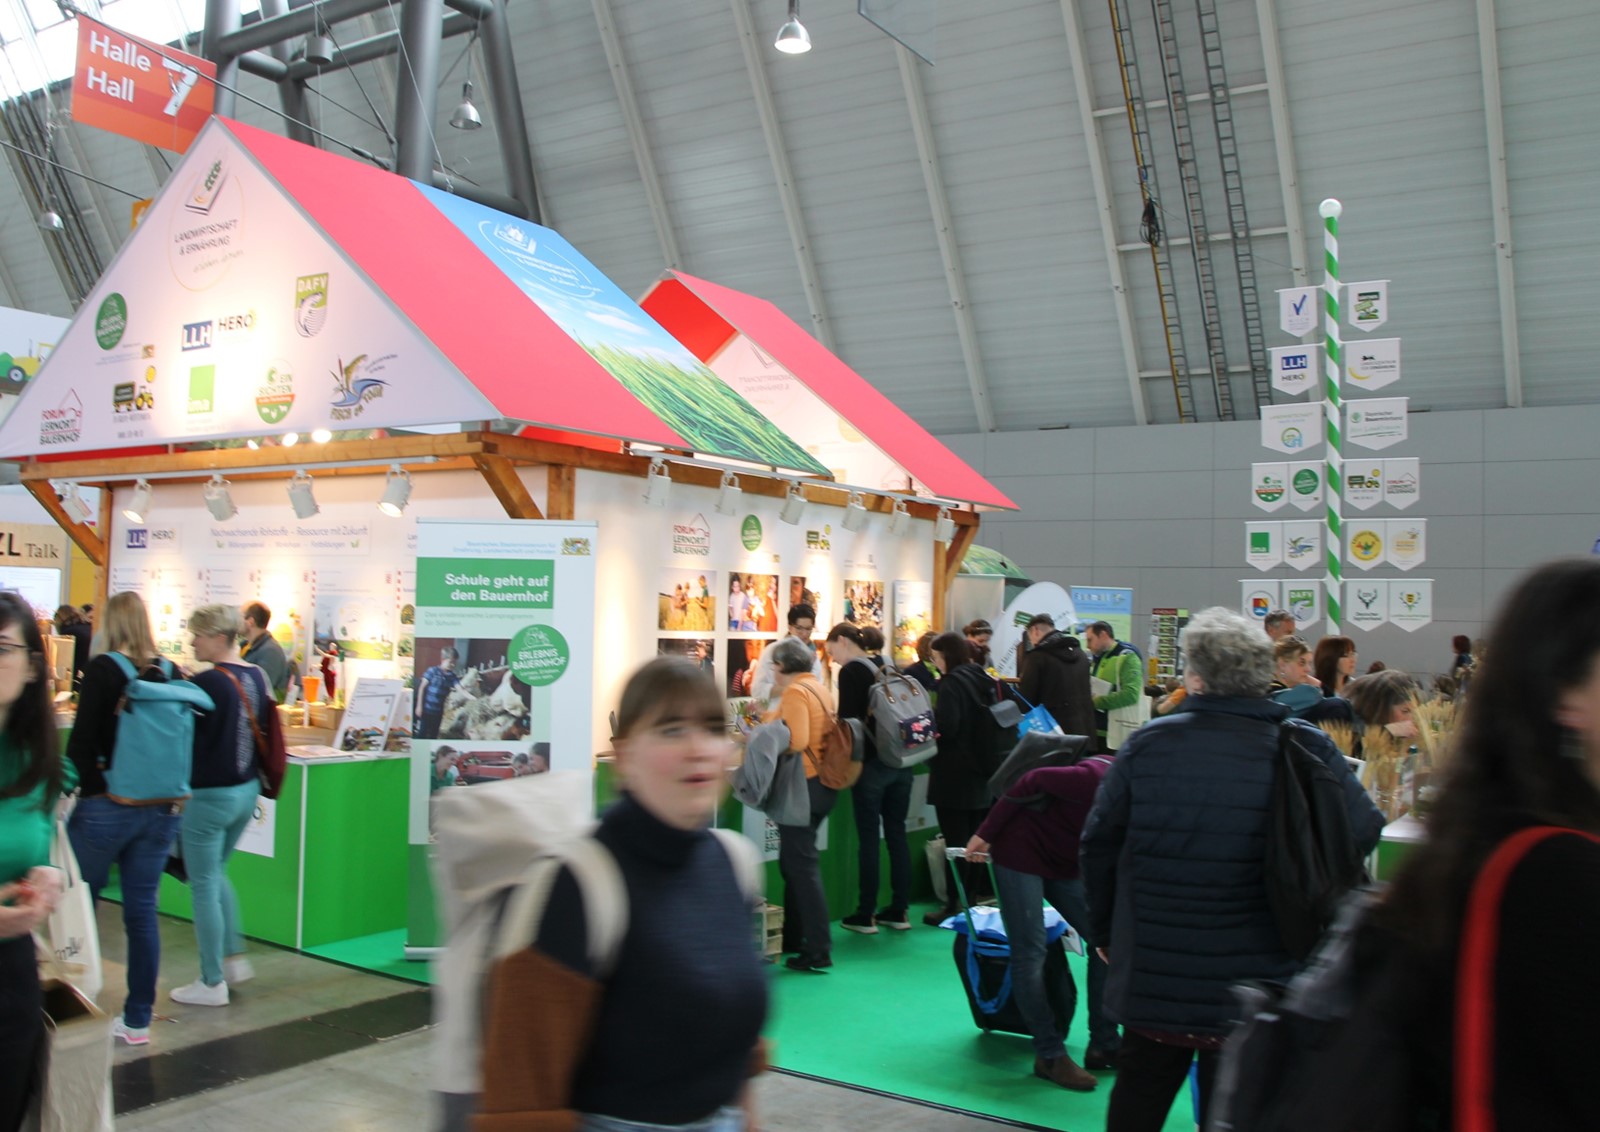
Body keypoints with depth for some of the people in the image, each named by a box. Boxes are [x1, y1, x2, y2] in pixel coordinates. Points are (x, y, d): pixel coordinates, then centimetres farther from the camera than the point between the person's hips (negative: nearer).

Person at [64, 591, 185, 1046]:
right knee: (142, 912, 9)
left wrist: (81, 787, 0)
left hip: (106, 807, -4)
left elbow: (82, 742, -12)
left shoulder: (103, 670, -10)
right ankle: (138, 1020, 15)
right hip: (160, 810, 4)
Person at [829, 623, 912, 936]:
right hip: (901, 761, 7)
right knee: (897, 833, 11)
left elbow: (848, 719, -13)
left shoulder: (851, 671, -10)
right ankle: (900, 910, 16)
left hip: (872, 762, -7)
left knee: (868, 837, -1)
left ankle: (865, 915, 4)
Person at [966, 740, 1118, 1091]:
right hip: (1020, 851, -8)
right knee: (1030, 953, -7)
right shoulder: (1100, 778, -30)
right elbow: (1032, 782, -23)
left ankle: (1104, 1046, 12)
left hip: (1065, 863, 8)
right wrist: (985, 834, -18)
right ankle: (1050, 1055, 2)